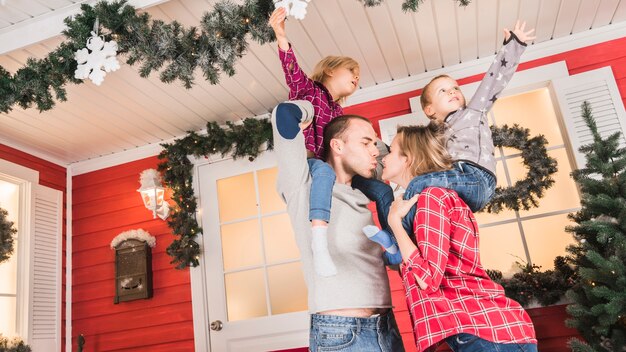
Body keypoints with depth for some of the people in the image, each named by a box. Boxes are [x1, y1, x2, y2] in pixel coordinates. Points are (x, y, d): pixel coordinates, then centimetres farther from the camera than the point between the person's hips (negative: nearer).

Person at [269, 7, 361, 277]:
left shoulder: (339, 113, 22)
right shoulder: (307, 89, 4)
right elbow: (292, 70, -15)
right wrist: (281, 36, -30)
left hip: (324, 166, 7)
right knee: (324, 171, -40)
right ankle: (319, 242, -50)